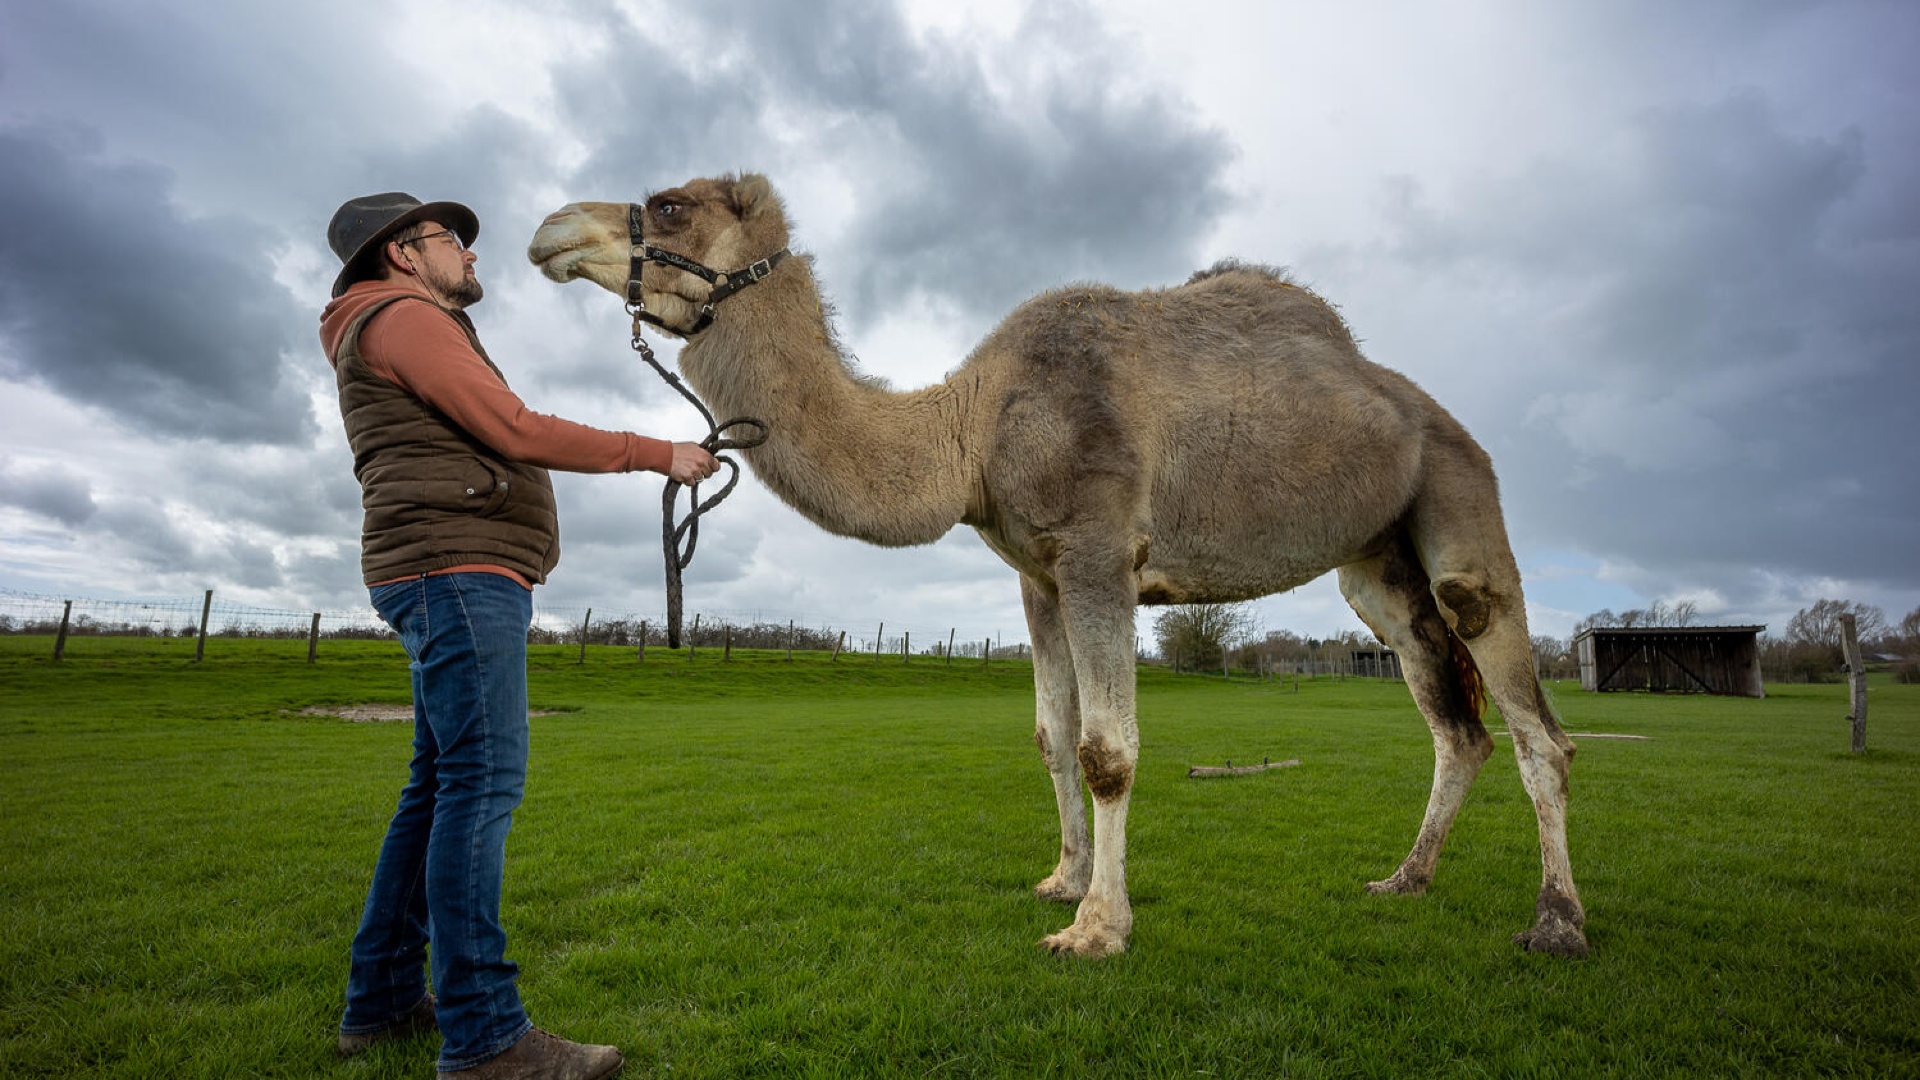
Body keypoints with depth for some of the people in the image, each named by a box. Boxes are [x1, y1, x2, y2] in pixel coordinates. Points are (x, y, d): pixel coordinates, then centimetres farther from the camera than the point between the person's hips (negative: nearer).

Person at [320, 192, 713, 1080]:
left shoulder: (418, 333, 29)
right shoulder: (404, 318, -3)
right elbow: (518, 432, -14)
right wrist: (660, 455, -11)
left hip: (456, 581, 11)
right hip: (456, 572, -11)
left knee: (439, 786, 10)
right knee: (481, 782, -14)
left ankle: (381, 999, 17)